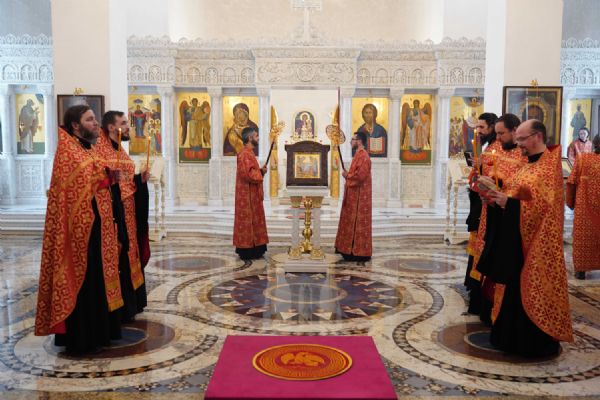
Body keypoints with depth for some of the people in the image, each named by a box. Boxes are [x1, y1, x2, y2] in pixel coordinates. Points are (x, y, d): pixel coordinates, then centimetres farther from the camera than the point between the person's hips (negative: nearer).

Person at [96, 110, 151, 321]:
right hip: (113, 213, -9)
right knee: (116, 260, -4)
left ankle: (129, 304, 24)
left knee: (128, 257, 13)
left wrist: (140, 179, 5)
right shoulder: (99, 151, -12)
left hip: (128, 213, 9)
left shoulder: (120, 151, 16)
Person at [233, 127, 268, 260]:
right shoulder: (245, 154, -17)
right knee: (248, 221, -6)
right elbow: (248, 174, -25)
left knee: (251, 221, 12)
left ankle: (249, 249, 17)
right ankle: (247, 251, -1)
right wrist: (261, 172, -10)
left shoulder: (248, 153, 16)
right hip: (248, 195, -11)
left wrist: (260, 170, 6)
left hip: (251, 195, 11)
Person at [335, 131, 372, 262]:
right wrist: (348, 174, 6)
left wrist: (347, 175, -11)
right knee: (353, 223, 12)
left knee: (357, 223, -7)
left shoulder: (363, 156, -16)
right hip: (355, 195, 10)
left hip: (359, 196, -10)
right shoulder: (359, 155, 16)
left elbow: (360, 175, -25)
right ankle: (353, 250, 17)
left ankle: (359, 252, -2)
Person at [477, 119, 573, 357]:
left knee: (533, 289, -1)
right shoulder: (528, 165, 14)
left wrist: (507, 201, -26)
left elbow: (539, 206, -21)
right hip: (516, 238, 9)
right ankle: (514, 337, 24)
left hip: (535, 242, -9)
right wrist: (496, 198, 0)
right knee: (514, 288, 13)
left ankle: (540, 342, 12)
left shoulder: (548, 167, -14)